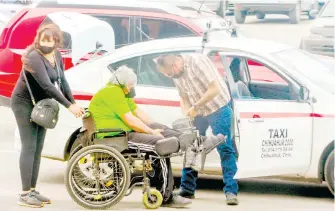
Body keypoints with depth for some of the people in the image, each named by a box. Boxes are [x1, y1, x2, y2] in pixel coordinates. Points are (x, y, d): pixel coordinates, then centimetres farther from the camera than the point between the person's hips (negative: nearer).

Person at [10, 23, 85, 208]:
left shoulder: (57, 56, -1)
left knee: (38, 149, 8)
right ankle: (25, 194, -11)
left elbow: (62, 81, 3)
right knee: (29, 147, -11)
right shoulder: (34, 57, -27)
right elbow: (47, 85, -31)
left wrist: (74, 103, -7)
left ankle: (32, 190, 14)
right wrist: (69, 106, -28)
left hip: (40, 105, 8)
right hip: (24, 103, -8)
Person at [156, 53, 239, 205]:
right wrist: (188, 115, -8)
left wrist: (195, 107, -25)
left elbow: (214, 89, -28)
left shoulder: (197, 62, -25)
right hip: (197, 112, 7)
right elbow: (184, 97, 9)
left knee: (225, 149, -9)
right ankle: (187, 189, 14)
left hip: (218, 108, -7)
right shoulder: (176, 73, -2)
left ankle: (231, 191, -8)